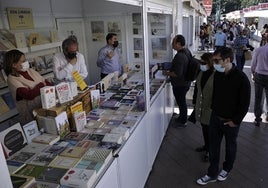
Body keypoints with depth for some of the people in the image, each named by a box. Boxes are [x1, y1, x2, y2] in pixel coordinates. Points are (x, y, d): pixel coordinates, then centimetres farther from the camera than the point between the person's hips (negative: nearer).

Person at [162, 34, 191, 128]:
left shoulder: (179, 56, -29)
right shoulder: (187, 51, 3)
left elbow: (177, 73, -31)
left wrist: (167, 73, -15)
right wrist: (171, 69, 14)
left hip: (180, 84, -10)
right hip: (186, 82, 10)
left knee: (181, 102, 7)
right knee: (182, 101, 24)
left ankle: (183, 122, 24)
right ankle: (182, 117, 42)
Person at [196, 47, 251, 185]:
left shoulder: (241, 78, -21)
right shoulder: (217, 74, -5)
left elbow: (245, 103, -15)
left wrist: (235, 121, -13)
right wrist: (214, 108, 8)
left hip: (231, 121, -4)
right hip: (215, 117, 5)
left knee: (230, 146, 18)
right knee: (213, 146, 12)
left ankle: (226, 169, 43)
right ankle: (212, 174, 29)